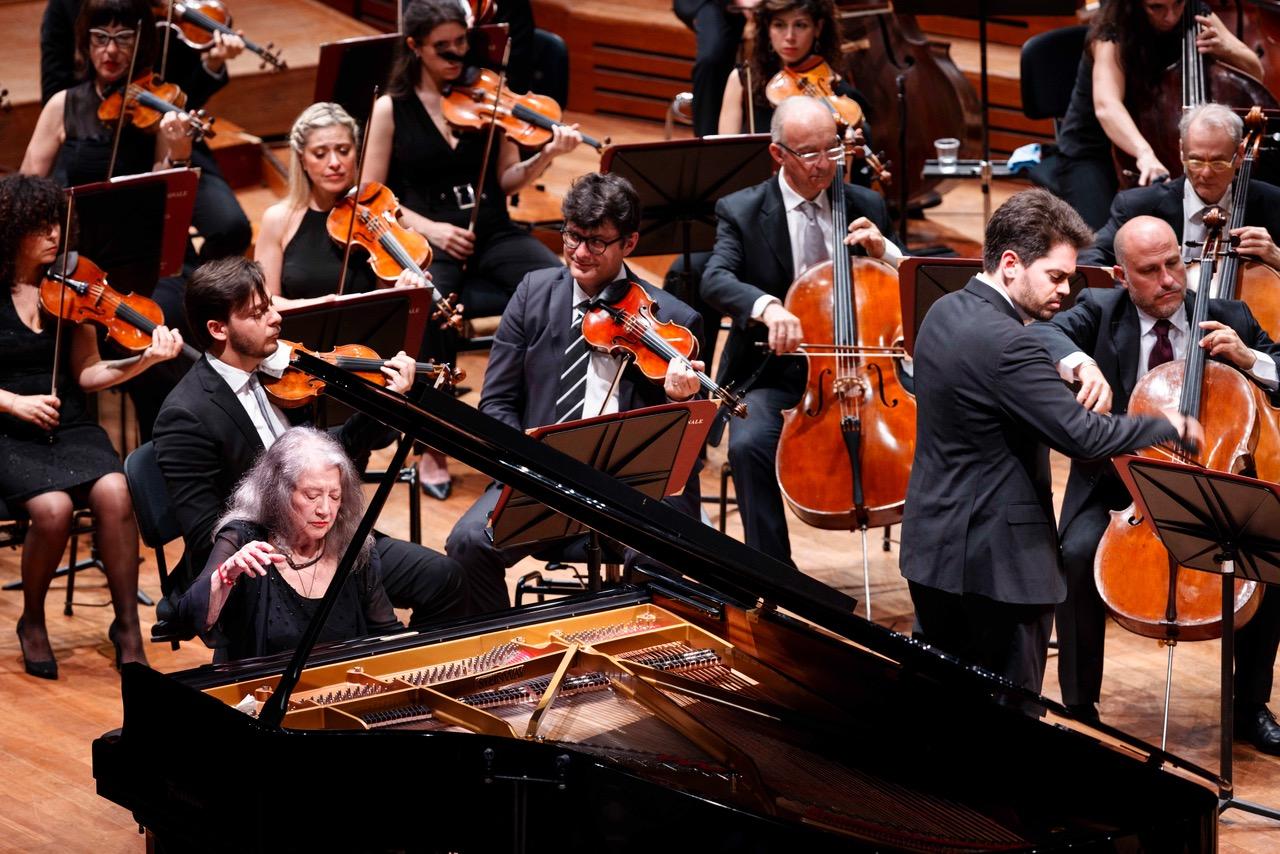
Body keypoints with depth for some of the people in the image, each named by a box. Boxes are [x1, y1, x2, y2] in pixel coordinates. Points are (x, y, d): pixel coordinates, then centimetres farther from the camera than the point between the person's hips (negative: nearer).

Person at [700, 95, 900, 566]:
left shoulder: (866, 206, 8)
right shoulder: (741, 211, -2)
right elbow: (715, 280, -20)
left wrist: (884, 251, -10)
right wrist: (765, 306, -41)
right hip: (773, 377, -2)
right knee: (748, 443, -33)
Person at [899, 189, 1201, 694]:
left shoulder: (944, 313, 7)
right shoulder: (1005, 342, -24)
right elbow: (1084, 437, -25)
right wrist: (1172, 426, -10)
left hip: (933, 548, 10)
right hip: (994, 560, -10)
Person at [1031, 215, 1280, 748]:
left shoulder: (1228, 319, 4)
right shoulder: (1099, 311, 0)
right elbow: (1042, 334, -20)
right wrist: (1081, 363, -41)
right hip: (1114, 481, -1)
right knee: (1077, 555, -30)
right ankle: (1079, 706, -12)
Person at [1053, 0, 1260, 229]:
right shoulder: (1111, 36, -25)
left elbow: (1254, 71, -1)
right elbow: (1106, 106, -44)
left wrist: (1224, 49, -24)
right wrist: (1144, 153, -63)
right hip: (1090, 153, -5)